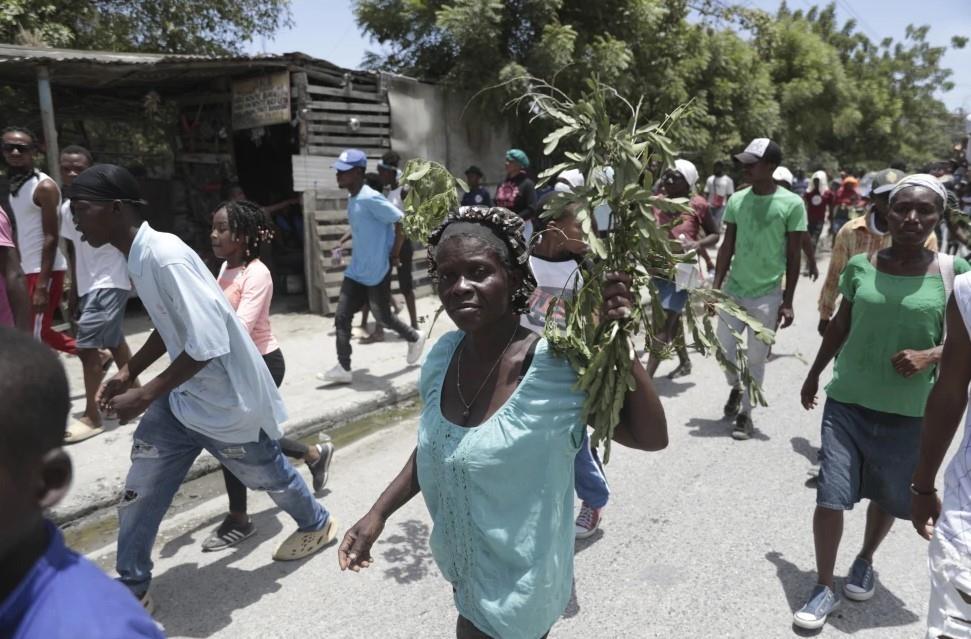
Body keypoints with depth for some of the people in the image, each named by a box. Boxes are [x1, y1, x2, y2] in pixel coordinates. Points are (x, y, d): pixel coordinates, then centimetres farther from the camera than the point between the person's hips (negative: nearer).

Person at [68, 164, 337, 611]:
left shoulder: (165, 257, -28)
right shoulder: (139, 256, 2)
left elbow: (208, 344, -31)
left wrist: (143, 396, -25)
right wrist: (127, 374, 8)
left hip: (225, 400, -8)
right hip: (183, 394, 8)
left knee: (265, 473, 16)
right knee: (140, 488, 11)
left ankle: (317, 525, 44)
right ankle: (132, 588, 30)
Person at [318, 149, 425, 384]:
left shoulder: (370, 198, -19)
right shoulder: (352, 200, 10)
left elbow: (401, 221, -20)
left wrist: (393, 254, -15)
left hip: (378, 272, -9)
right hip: (356, 271, 9)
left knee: (382, 316, 7)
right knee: (341, 317, 1)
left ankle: (415, 338, 35)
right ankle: (343, 368, 7)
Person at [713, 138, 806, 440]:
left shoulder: (792, 204, -9)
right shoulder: (736, 200, 1)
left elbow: (793, 257, -5)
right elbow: (727, 247, 6)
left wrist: (787, 302, -7)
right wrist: (715, 288, 3)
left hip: (767, 296, -3)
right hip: (733, 291, 3)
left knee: (755, 359, 5)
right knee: (725, 352, 8)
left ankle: (745, 413, 20)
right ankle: (736, 387, 38)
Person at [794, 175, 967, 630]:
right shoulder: (860, 266, -2)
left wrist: (930, 356, -22)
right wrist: (814, 373, 18)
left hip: (907, 413, 0)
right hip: (846, 402, 1)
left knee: (887, 497, 18)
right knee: (829, 497, -1)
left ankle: (865, 562, 46)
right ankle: (824, 588, 17)